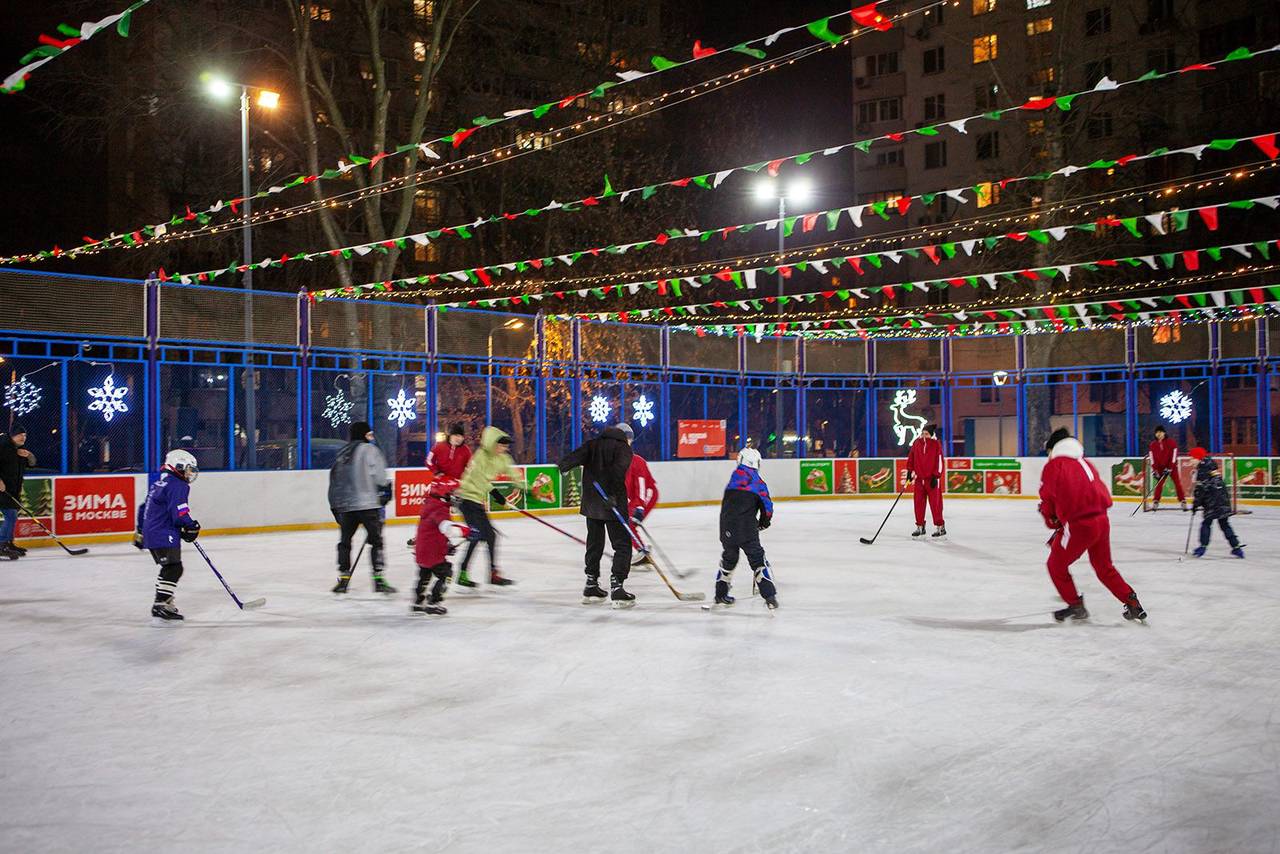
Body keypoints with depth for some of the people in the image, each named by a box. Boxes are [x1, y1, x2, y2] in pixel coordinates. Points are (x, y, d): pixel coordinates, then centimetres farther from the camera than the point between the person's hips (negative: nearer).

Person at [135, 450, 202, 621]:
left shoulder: (159, 483, 19)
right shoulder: (178, 486, -12)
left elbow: (144, 508, 25)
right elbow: (179, 513, -21)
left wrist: (139, 532, 32)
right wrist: (192, 527, -5)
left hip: (150, 533, 10)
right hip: (164, 536, -10)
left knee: (168, 568, 20)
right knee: (173, 568, -13)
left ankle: (164, 601, 29)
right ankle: (160, 605, -18)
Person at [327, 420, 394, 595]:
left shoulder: (342, 453, 18)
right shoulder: (369, 449, -2)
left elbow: (334, 479, 19)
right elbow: (379, 474, -10)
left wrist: (334, 505, 24)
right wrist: (385, 490, 5)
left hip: (345, 504, 6)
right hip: (367, 503, -6)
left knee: (345, 541, 16)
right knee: (376, 540, -1)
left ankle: (343, 579, 15)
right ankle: (378, 580, -7)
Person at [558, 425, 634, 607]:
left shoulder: (593, 444, 14)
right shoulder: (624, 448, -1)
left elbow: (576, 456, -7)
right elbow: (619, 469, -20)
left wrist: (562, 467, -22)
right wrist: (613, 494, -27)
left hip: (591, 503, 6)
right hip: (613, 504, -6)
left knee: (594, 544, 18)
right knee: (622, 545, 0)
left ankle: (591, 586, 24)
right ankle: (616, 587, -11)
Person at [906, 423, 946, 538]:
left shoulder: (936, 444, -6)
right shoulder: (916, 443, 6)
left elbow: (939, 461, -8)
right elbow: (911, 457, 14)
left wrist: (936, 476, -11)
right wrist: (910, 471, 9)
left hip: (932, 479, -4)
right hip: (919, 478, 4)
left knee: (935, 503, -3)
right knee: (918, 503, 6)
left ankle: (940, 526, 4)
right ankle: (920, 527, 16)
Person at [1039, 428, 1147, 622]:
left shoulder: (1053, 466, -2)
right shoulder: (1086, 463, 18)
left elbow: (1047, 500, -2)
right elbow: (1105, 497, 19)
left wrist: (1053, 522, 16)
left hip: (1078, 526, -7)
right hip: (1102, 521, 7)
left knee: (1056, 565, 13)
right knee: (1104, 567, 24)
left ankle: (1076, 606, 16)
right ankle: (1133, 604, 23)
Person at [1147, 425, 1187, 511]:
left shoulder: (1171, 443, -11)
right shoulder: (1153, 445, -1)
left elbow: (1173, 456, -14)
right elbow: (1152, 457, -3)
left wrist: (1169, 468, -19)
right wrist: (1155, 470, -11)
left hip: (1172, 467, -2)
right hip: (1160, 467, 2)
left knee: (1177, 483, -4)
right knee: (1159, 484, -3)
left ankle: (1183, 501, -1)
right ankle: (1155, 502, 2)